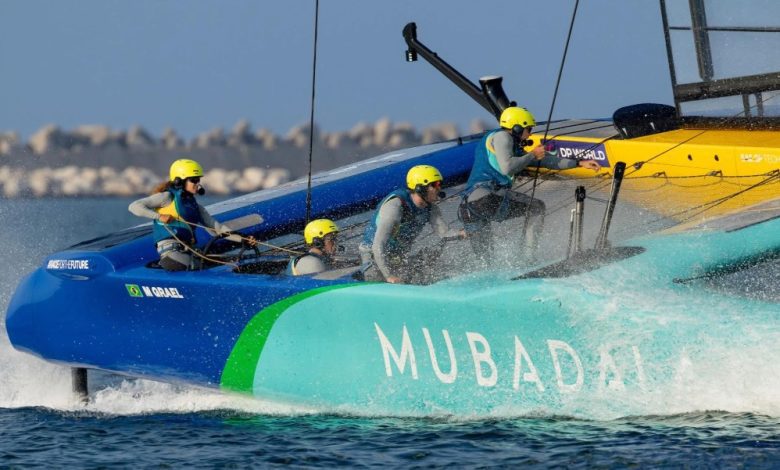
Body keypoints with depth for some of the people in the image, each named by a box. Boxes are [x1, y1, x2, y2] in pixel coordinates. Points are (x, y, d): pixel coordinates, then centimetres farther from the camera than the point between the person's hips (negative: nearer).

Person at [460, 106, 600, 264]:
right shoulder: (501, 136, 5)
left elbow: (545, 160, 32)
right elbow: (507, 168, -11)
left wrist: (580, 163, 31)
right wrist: (533, 155, 4)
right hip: (487, 195, -9)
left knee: (483, 261, 13)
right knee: (537, 207, 5)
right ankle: (529, 256, -6)